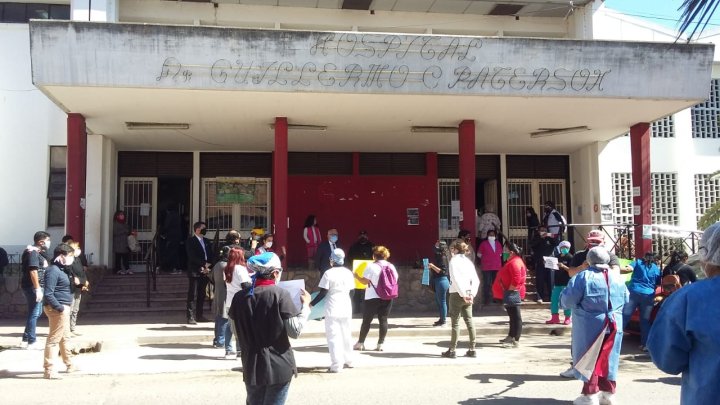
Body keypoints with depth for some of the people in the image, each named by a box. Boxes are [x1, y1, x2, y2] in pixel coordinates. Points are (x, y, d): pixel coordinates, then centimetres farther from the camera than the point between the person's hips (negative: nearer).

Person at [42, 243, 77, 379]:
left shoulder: (62, 269, 11)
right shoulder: (53, 271, -17)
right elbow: (48, 294, -23)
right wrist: (60, 308, -22)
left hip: (64, 308, 10)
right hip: (57, 309, -10)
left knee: (65, 337, 21)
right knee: (54, 339, -5)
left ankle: (69, 364, 34)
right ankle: (48, 370, 1)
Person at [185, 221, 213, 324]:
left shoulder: (207, 241, 17)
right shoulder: (190, 241, -3)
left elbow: (210, 256, 14)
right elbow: (192, 256, -13)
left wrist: (208, 265, -4)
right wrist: (204, 264, -14)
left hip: (204, 272, 6)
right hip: (194, 272, -6)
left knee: (202, 295, 8)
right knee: (193, 295, -6)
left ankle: (199, 315, 15)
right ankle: (191, 317, -5)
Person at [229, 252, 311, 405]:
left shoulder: (239, 296, 0)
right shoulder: (280, 294, -14)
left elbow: (235, 330, 11)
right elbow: (295, 331, -14)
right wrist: (305, 305, -2)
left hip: (252, 367, 4)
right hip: (279, 366, -4)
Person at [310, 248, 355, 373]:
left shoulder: (329, 273, -11)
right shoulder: (348, 273, 3)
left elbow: (323, 292, -12)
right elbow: (352, 291, 8)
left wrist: (311, 304, -2)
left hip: (333, 309, -5)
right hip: (346, 308, 5)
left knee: (333, 336, -1)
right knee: (346, 335, 17)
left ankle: (336, 365, -3)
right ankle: (348, 361, 27)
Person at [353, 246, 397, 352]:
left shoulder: (371, 266, -8)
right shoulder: (391, 267, 6)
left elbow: (365, 281, -9)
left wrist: (356, 276, 6)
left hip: (373, 298, -4)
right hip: (387, 298, 4)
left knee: (367, 320, 5)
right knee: (383, 320, 5)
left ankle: (360, 343, 11)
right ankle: (380, 344, 4)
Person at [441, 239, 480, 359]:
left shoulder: (454, 261, -9)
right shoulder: (468, 261, 10)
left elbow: (456, 279, -19)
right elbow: (476, 280, 4)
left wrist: (463, 294, -15)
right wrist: (472, 294, -1)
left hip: (457, 295, -6)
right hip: (468, 295, 6)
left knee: (455, 323, 0)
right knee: (469, 321, 8)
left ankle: (452, 351, 6)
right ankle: (472, 349, 11)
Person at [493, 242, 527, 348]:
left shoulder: (515, 262, -17)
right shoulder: (514, 261, 17)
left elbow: (516, 280, -26)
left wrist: (509, 290, -18)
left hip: (513, 293, -11)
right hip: (511, 293, 11)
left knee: (515, 317, -8)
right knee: (513, 316, 19)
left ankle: (516, 341, -7)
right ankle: (510, 337, 30)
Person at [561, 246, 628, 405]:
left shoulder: (583, 277, -13)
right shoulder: (618, 278, 6)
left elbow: (567, 301, -15)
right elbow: (625, 301, 17)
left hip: (591, 327, -5)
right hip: (614, 325, 5)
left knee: (589, 359, 4)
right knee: (608, 358, 15)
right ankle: (608, 392, 24)